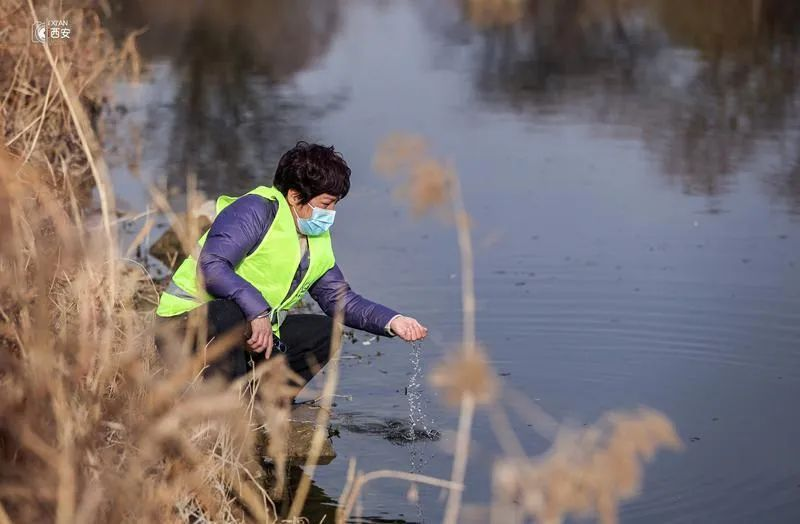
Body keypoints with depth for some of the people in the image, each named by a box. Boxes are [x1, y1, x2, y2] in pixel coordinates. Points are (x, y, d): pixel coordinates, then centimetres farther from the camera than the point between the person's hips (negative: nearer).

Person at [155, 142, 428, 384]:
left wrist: (393, 322, 1)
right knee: (229, 313, -40)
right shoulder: (254, 210, -16)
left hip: (248, 335, 9)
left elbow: (341, 299, 15)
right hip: (186, 322, -9)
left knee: (324, 333, 5)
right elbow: (211, 267, -29)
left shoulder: (318, 240, 12)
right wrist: (258, 311, -36)